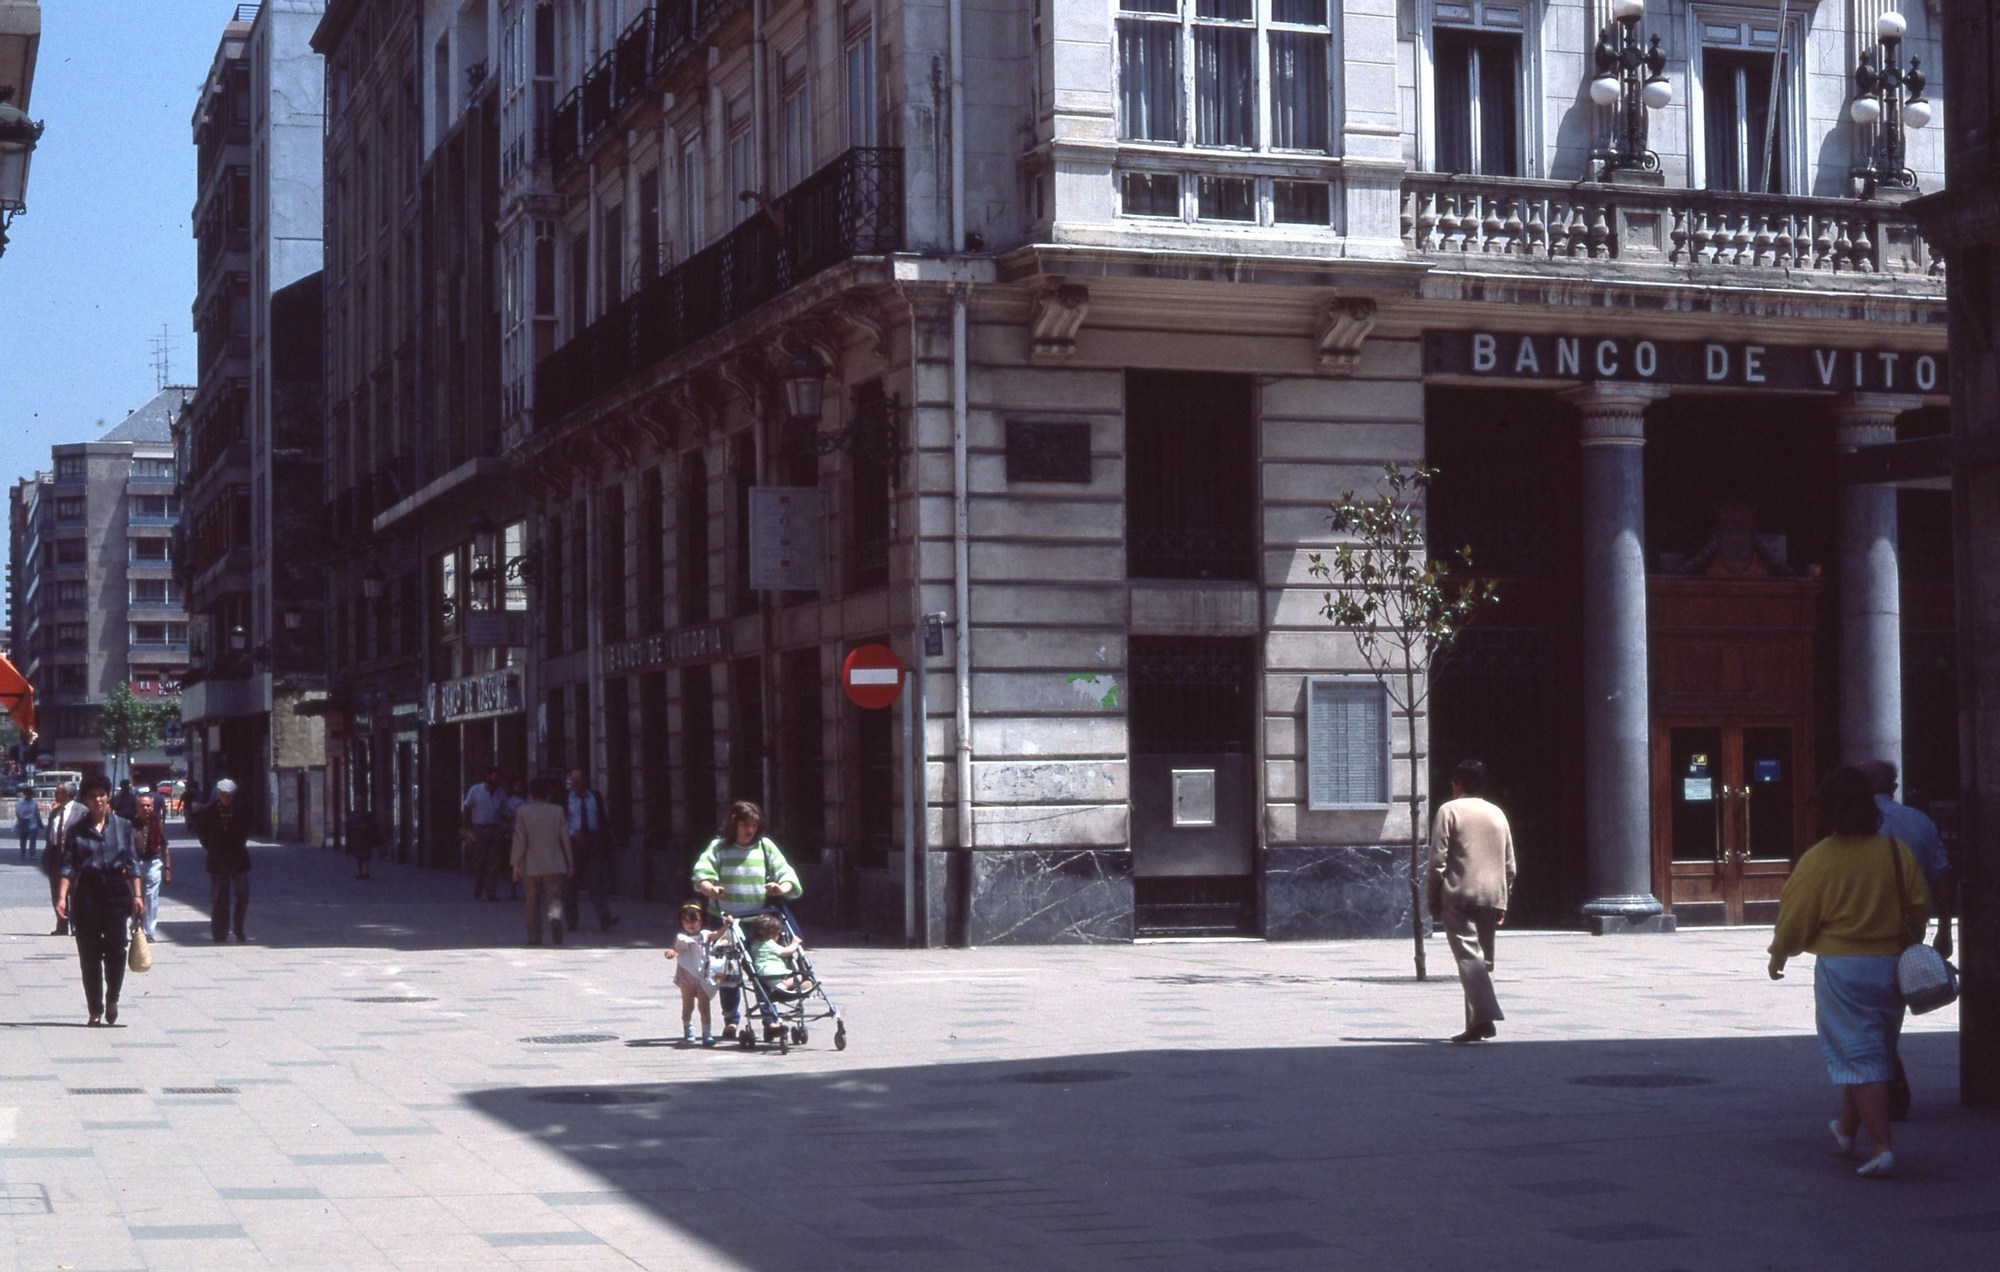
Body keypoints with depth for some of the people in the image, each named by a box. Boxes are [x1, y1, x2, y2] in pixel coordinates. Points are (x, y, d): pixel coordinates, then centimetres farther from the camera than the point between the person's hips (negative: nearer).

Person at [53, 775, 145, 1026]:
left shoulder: (122, 826, 9)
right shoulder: (75, 830, 5)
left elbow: (131, 863, 11)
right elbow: (68, 865, 2)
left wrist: (137, 895, 4)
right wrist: (61, 896, -9)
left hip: (116, 890, 0)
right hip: (86, 890, 0)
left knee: (116, 949, -9)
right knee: (89, 954, 0)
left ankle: (112, 998, 16)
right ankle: (95, 1011, 9)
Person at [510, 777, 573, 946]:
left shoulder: (522, 812, -3)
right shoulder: (558, 812, 1)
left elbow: (519, 840, -6)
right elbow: (565, 838, 3)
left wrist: (516, 864, -4)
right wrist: (570, 862, 10)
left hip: (531, 866, 0)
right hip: (554, 865, 1)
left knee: (533, 903, 10)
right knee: (554, 898, 3)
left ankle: (534, 936, 13)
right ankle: (555, 917, -28)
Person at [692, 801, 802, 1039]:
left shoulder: (765, 846, 9)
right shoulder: (719, 847, 4)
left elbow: (785, 872, 1)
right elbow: (702, 871, -11)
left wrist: (782, 887, -22)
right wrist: (709, 888, -33)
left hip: (760, 917, 1)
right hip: (726, 918, -1)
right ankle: (730, 1019, 14)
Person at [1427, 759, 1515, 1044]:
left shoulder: (1449, 810, -1)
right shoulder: (1497, 814, 15)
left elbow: (1438, 860, -7)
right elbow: (1510, 864, 15)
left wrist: (1433, 899, 0)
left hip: (1459, 895, -5)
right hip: (1492, 897, 5)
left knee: (1468, 956, -13)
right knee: (1484, 958, 12)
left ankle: (1485, 1014, -30)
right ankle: (1476, 1024, 11)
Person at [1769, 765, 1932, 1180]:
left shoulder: (1817, 861, -12)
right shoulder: (1896, 851, -2)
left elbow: (1794, 924, -7)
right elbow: (1920, 907, 3)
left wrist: (1778, 957, 11)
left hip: (1842, 969, -5)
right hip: (1891, 965, 5)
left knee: (1859, 1057, -2)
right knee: (1875, 1051, 19)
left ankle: (1882, 1148, -12)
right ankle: (1846, 1130, 36)